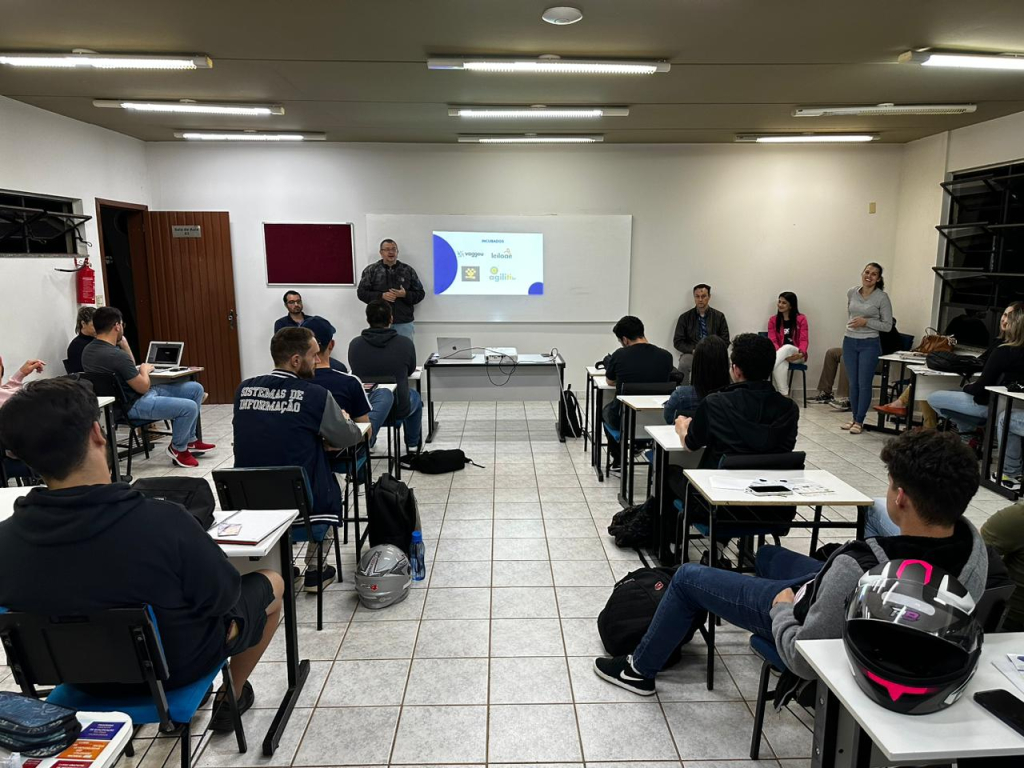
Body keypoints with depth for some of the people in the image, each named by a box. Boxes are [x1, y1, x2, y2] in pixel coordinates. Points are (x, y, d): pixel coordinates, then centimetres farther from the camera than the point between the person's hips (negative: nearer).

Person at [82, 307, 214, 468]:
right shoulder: (116, 355, -26)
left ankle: (190, 440, 19)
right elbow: (143, 387, -17)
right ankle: (178, 449, 3)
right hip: (133, 406, -10)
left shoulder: (88, 350, 6)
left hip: (129, 395, 10)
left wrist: (122, 344, 11)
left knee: (196, 389, 8)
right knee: (189, 407, -24)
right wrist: (145, 370, 2)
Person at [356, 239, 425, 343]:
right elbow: (361, 292, 0)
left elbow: (420, 293, 7)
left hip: (404, 323, 1)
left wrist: (405, 294, -13)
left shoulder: (408, 270, 6)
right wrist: (381, 296, -14)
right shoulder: (371, 270, 3)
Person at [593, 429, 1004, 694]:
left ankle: (639, 669, 31)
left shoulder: (860, 569, -43)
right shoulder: (973, 541, -23)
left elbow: (803, 660, -32)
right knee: (768, 553, 31)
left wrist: (782, 606, -13)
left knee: (687, 576, 9)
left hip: (815, 625, -7)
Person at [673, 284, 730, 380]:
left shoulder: (719, 316, 7)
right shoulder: (685, 317, 6)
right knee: (684, 364, -35)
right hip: (691, 353, 0)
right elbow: (677, 342, 4)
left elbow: (725, 341, 7)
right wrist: (694, 350, -12)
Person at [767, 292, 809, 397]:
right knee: (781, 365, -37)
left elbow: (804, 339, -3)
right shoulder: (773, 320, 7)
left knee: (787, 347, -37)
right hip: (781, 355, 1)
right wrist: (782, 355, -22)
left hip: (796, 355, -1)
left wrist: (801, 353, -25)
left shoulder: (801, 319, 4)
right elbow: (773, 341, -2)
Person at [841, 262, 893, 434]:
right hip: (849, 342, 4)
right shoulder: (851, 293, 5)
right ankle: (854, 417, 20)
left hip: (869, 344, -4)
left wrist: (866, 322, -16)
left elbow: (887, 326, -6)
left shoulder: (882, 297, -7)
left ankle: (859, 421, 7)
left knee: (864, 384, -1)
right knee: (853, 383, 10)